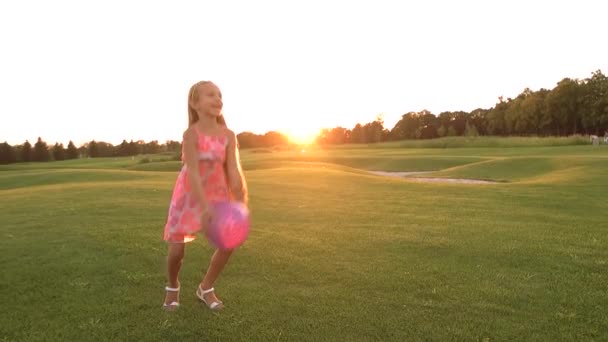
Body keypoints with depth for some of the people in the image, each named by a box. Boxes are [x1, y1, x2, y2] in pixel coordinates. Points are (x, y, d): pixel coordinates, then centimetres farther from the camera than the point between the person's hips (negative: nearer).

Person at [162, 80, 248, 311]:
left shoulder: (228, 135, -9)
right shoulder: (191, 134, -21)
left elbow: (234, 172, -14)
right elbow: (193, 172, -29)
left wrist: (240, 204, -22)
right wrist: (205, 206, -39)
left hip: (217, 193, 4)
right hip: (189, 195, -3)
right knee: (176, 250, -3)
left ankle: (206, 288, 19)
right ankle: (173, 287, 31)